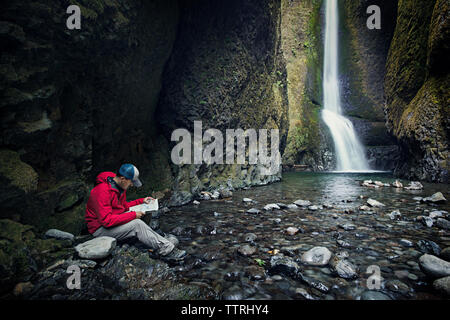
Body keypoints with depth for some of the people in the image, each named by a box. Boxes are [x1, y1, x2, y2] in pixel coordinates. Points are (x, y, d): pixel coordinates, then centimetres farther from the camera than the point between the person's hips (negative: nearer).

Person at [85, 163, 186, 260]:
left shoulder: (120, 186, 2)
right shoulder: (103, 191, -27)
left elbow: (123, 205, 17)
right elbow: (107, 220, -30)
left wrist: (141, 201, 3)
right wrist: (133, 215, -27)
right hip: (100, 228, -9)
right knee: (137, 225, -23)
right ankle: (167, 250, -19)